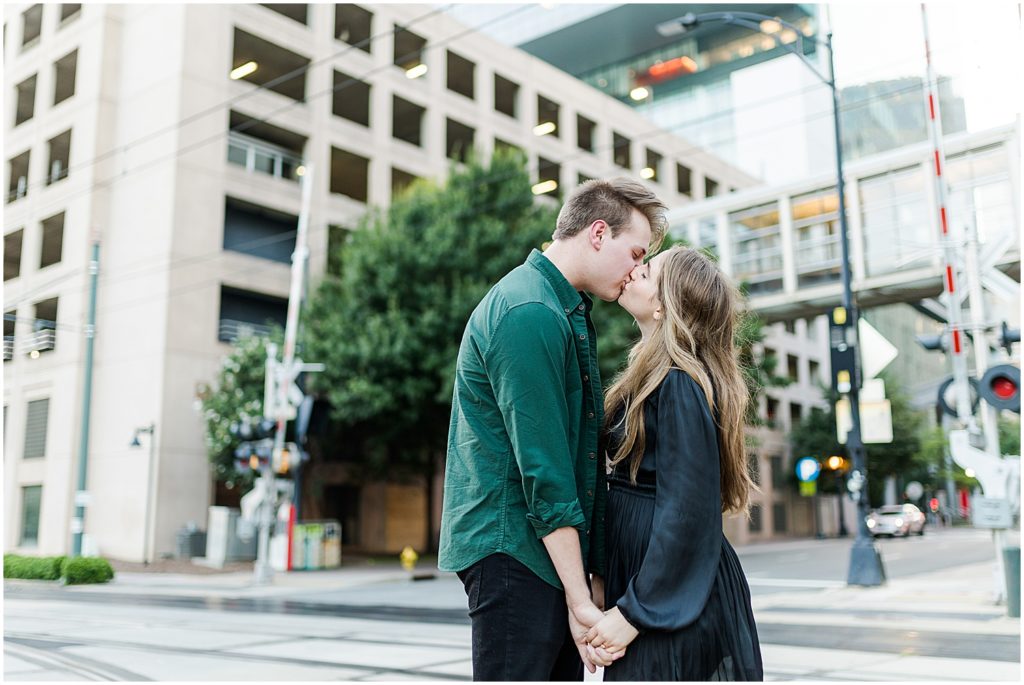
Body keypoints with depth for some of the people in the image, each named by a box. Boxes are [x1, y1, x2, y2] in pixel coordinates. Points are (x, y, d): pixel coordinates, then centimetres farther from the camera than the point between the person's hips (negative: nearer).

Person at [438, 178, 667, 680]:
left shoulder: (567, 309, 16)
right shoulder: (530, 314, -17)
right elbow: (542, 469, -21)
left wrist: (597, 572, 15)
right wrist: (579, 599, -19)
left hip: (554, 549, 10)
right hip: (513, 549, -10)